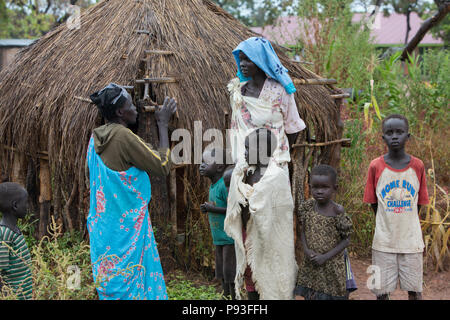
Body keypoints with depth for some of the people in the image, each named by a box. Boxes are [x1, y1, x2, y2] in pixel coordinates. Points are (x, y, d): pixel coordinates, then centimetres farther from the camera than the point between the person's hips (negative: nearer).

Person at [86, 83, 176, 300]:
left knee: (108, 280, 13)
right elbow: (163, 166, -13)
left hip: (102, 224, 8)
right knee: (130, 280, -2)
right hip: (128, 224, -8)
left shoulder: (96, 138, 8)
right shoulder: (123, 136, -18)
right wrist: (162, 125, -7)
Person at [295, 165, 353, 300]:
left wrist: (325, 257, -17)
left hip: (332, 266, -4)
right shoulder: (308, 206, -4)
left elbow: (346, 240, -10)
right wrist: (306, 249, -11)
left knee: (329, 294, 4)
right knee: (309, 294, 12)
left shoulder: (337, 211, -15)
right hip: (310, 264, 4)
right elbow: (303, 230, 6)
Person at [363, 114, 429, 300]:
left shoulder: (417, 166, -1)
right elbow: (373, 202, 3)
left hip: (411, 240, 1)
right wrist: (388, 223, 2)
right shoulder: (376, 166, -4)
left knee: (414, 290, 8)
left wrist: (406, 224, 4)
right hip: (384, 241, -1)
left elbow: (419, 203, 6)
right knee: (382, 291, 5)